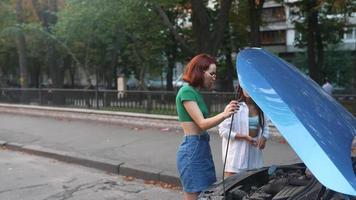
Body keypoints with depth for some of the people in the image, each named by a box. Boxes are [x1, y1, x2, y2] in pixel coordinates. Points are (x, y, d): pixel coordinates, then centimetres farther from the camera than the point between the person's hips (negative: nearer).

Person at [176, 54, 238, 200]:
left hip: (202, 148, 9)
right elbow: (202, 123, -20)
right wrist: (224, 115, -33)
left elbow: (203, 123, 10)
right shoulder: (187, 91, -13)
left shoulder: (196, 92, 15)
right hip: (192, 151, -9)